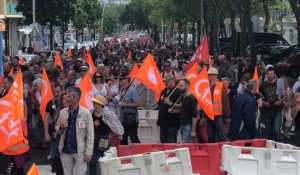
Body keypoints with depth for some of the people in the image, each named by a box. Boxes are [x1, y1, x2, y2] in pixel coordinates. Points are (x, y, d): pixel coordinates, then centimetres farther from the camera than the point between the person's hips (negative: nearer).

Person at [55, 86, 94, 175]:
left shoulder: (86, 113, -9)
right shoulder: (63, 112, 4)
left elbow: (90, 135, -8)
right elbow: (57, 129, 14)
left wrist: (88, 152, -11)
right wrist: (61, 127, -10)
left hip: (79, 151, -4)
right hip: (65, 151, 4)